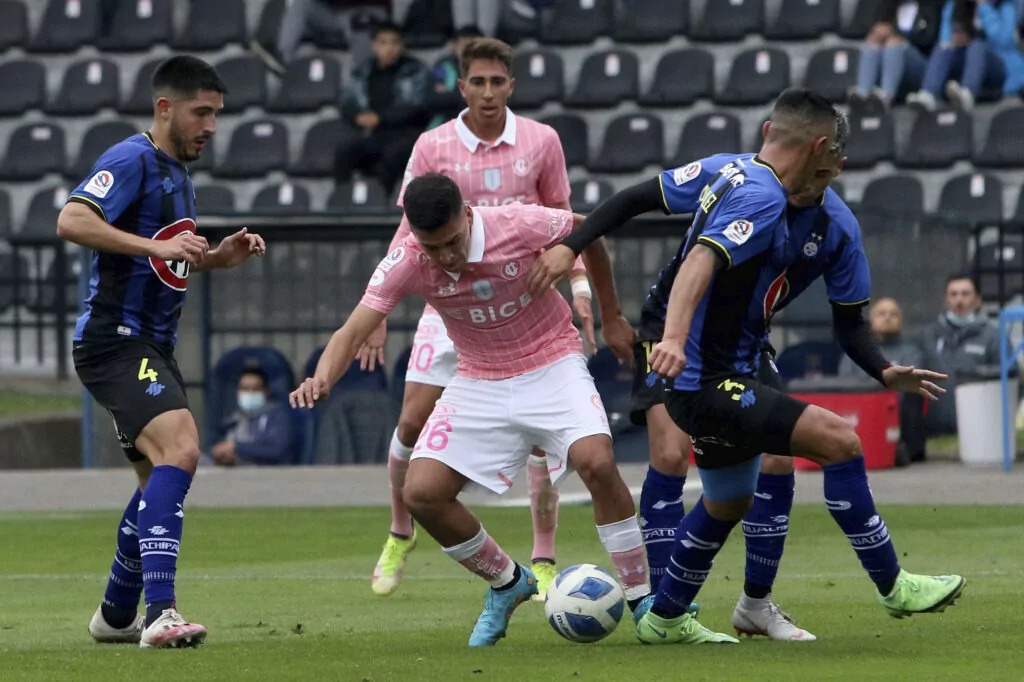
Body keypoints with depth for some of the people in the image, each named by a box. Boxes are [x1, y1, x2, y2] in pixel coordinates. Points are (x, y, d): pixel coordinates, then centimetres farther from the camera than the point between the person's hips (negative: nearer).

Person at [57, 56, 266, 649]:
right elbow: (72, 221, -25)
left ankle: (117, 615, 33)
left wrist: (219, 257, 13)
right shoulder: (132, 160, -11)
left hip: (152, 348, 11)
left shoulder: (178, 173, 19)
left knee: (161, 480, 18)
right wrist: (156, 245, -30)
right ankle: (160, 612, -35)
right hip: (115, 339, -11)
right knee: (180, 449, -26)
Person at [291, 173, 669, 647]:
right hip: (480, 382, 3)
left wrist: (611, 318, 6)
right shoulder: (406, 265, -19)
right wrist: (322, 379, -46)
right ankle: (508, 585, 16)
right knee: (422, 494, -10)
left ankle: (642, 600, -13)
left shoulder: (520, 226, -24)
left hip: (551, 363, -3)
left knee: (596, 462, -28)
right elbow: (353, 332, -23)